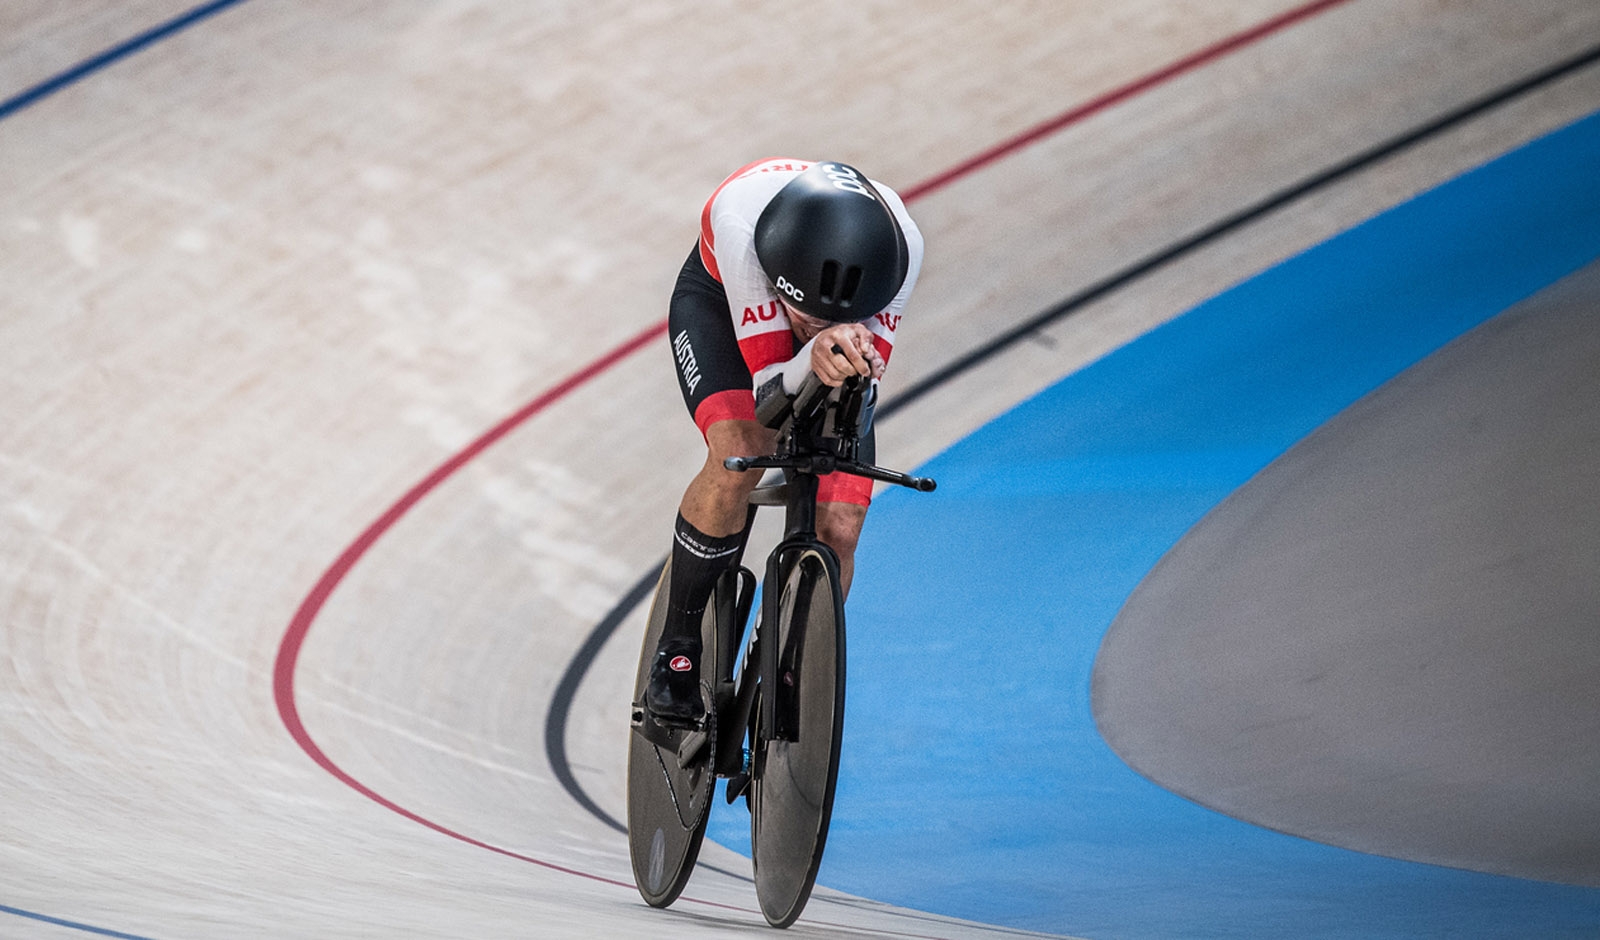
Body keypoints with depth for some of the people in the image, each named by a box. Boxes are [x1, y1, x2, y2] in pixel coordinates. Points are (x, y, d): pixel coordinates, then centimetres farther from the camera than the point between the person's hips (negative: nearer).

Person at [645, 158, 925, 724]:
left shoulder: (902, 247, -38)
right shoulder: (742, 218, -44)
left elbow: (867, 379, -29)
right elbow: (770, 390, -41)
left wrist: (854, 356, -50)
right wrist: (812, 357, -61)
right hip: (719, 305, -2)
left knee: (837, 529, -12)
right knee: (741, 452, -33)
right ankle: (676, 648, -12)